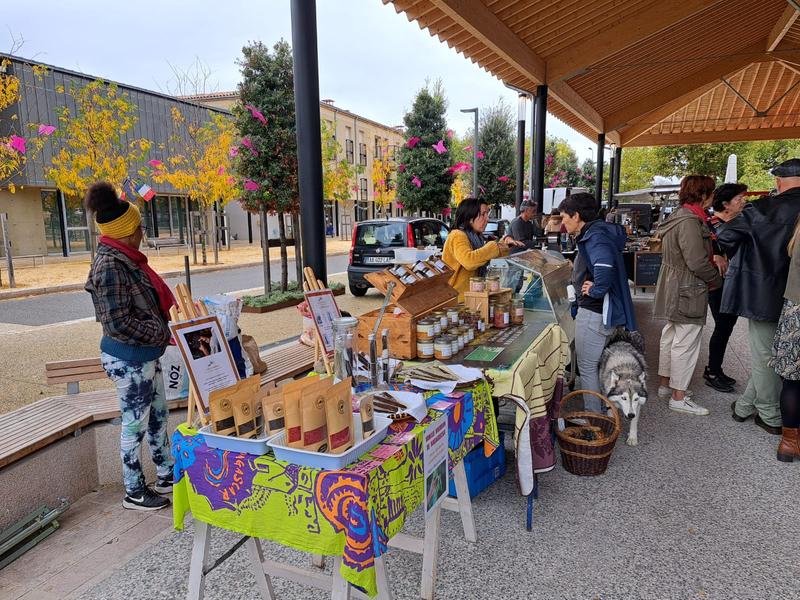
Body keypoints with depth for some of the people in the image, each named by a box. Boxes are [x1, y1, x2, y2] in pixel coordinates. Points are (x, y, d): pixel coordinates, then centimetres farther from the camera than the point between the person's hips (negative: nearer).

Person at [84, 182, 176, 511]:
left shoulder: (125, 259, 6)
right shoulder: (110, 266, -22)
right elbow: (119, 322, -25)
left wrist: (168, 322, 5)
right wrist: (164, 333, -18)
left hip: (144, 355, 9)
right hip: (129, 360, -9)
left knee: (158, 414, 20)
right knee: (135, 425, 6)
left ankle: (166, 476, 36)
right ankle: (134, 493, 25)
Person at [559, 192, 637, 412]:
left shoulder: (595, 236, -21)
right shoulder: (595, 232, 11)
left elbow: (605, 265, -41)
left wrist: (595, 290, -26)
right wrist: (579, 269, 16)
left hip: (594, 313, -11)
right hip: (601, 311, 11)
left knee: (587, 367, 3)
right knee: (598, 365, 22)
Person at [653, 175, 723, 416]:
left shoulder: (677, 216, 11)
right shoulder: (689, 222, -21)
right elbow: (697, 261, -23)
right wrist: (717, 279, -7)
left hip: (673, 289, 10)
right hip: (688, 291, -10)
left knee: (670, 336, 17)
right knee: (686, 342, -3)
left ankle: (666, 385, 30)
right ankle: (679, 397, 5)